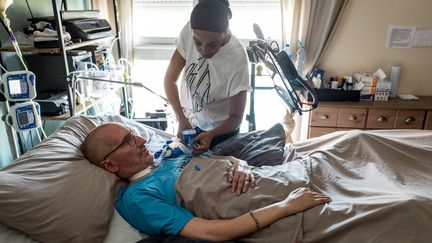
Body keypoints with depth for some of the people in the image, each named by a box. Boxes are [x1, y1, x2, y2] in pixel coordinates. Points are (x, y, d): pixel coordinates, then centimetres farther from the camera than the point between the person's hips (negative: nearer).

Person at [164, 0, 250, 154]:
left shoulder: (237, 59, -32)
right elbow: (170, 78, -15)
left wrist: (211, 135, -39)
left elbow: (236, 117, -22)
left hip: (220, 130, -3)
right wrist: (181, 119, -26)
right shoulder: (189, 31, -22)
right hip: (188, 121, 4)